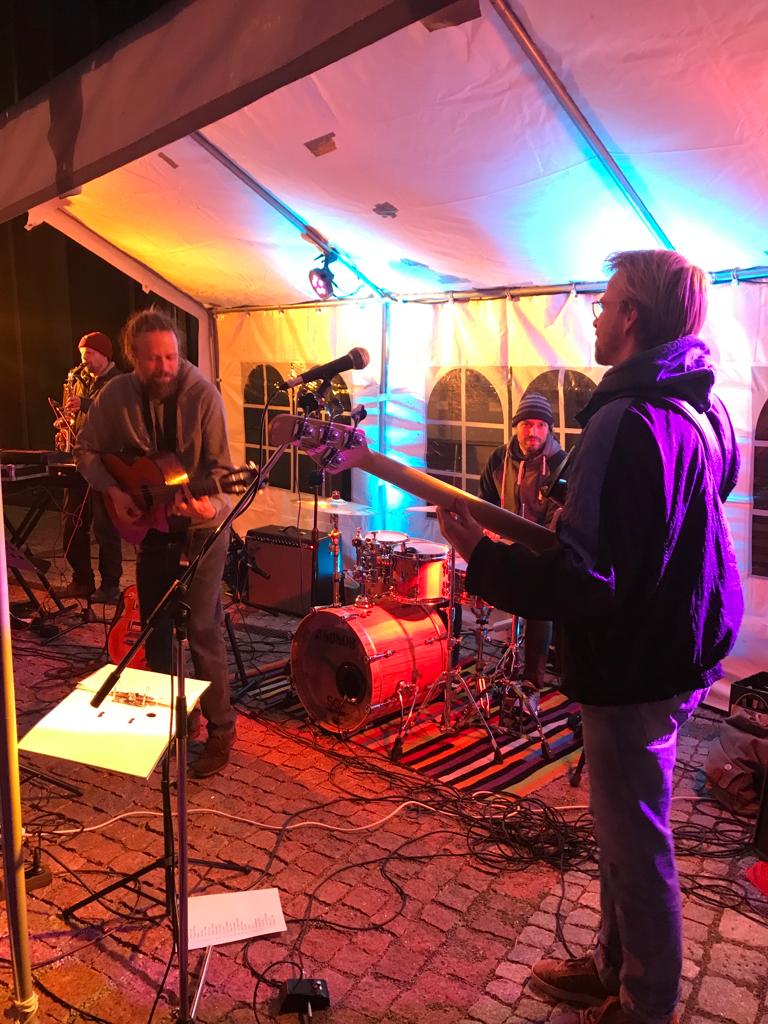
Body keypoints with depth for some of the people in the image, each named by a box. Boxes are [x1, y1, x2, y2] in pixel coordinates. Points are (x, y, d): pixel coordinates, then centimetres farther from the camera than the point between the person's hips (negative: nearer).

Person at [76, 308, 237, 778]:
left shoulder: (202, 394, -18)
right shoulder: (117, 395, -7)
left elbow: (221, 467, -18)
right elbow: (88, 451, 5)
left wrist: (211, 506, -37)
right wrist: (113, 491, -10)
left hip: (201, 525, -4)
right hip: (149, 523, 4)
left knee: (203, 628, -7)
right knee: (154, 628, 13)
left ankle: (220, 729, 7)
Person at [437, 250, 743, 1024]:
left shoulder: (627, 424, -26)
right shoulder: (703, 410, 5)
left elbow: (584, 583, -30)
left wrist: (480, 555, -21)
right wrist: (570, 522, 15)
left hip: (635, 668, -10)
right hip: (680, 647, 10)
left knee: (635, 842, 9)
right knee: (625, 825, 23)